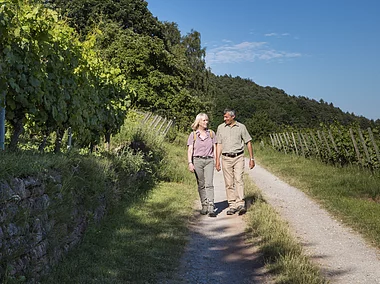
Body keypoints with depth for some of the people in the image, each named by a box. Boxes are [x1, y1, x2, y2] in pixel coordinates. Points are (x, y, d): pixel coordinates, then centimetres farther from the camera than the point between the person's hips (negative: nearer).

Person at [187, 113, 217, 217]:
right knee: (201, 184, 7)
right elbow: (190, 150, 1)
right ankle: (204, 206, 18)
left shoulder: (211, 133, 10)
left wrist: (217, 161, 5)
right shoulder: (193, 134, 5)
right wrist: (190, 163, -10)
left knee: (209, 184, -11)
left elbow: (214, 148, 12)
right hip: (197, 160, 0)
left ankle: (211, 208, -16)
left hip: (209, 160, 0)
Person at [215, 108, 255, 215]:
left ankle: (241, 204, -16)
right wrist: (217, 160, 3)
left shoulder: (241, 127, 4)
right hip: (226, 158, 2)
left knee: (239, 179, -14)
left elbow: (248, 142, 8)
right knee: (229, 183, 1)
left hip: (238, 157, -2)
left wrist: (251, 158, 5)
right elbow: (219, 144, 8)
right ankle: (232, 205, 7)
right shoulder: (221, 128, 8)